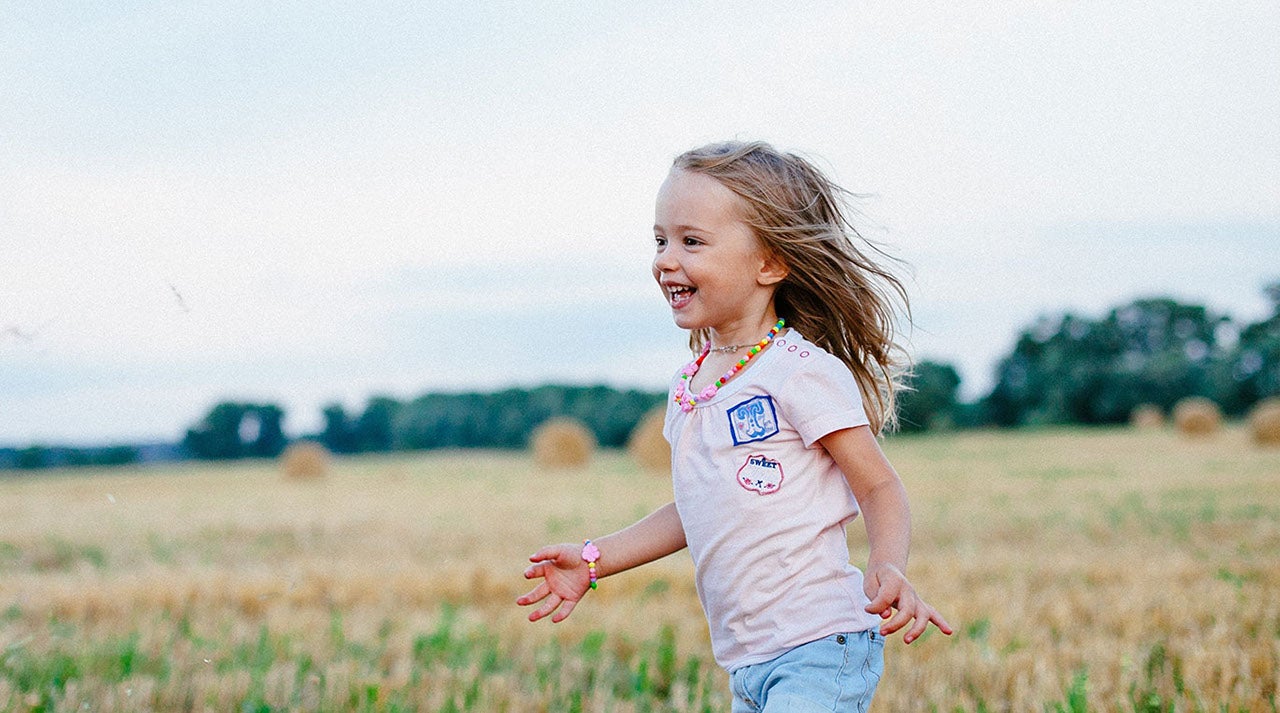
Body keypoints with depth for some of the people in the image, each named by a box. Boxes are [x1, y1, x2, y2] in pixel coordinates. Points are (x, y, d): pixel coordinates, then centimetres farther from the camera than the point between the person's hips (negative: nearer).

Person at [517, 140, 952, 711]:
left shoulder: (801, 371, -12)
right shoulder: (690, 384, 11)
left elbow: (880, 487, -10)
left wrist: (888, 568, -29)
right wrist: (595, 559, 21)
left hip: (819, 649, -8)